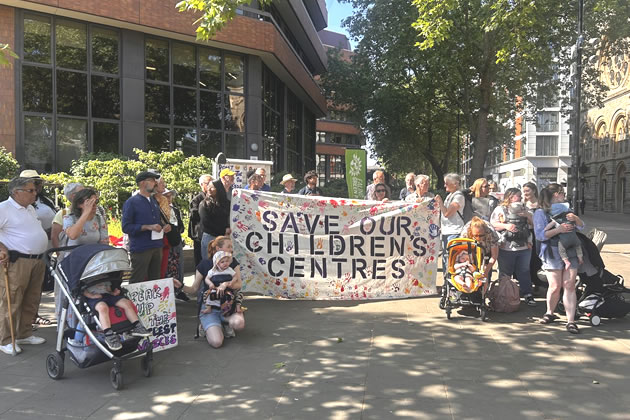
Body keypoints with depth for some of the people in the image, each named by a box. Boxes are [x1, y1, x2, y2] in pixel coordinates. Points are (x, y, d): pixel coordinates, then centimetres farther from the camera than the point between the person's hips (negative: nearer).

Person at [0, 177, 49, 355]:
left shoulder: (30, 209, 18)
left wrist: (43, 253, 22)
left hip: (37, 261, 8)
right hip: (17, 261, -8)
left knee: (31, 301, 14)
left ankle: (24, 334, 26)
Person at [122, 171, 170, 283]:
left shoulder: (154, 201, 16)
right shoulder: (131, 202, -6)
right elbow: (126, 227, -13)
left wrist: (164, 227, 6)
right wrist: (148, 227, -20)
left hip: (157, 247, 7)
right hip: (140, 249, -7)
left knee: (155, 280, 12)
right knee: (137, 282, -4)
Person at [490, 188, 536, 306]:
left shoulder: (523, 209, 15)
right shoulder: (500, 209, 1)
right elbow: (493, 225, -6)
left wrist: (527, 215, -4)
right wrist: (505, 226, -20)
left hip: (524, 247, 4)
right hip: (506, 248, -4)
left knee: (524, 272, 9)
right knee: (505, 274, 7)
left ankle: (528, 295, 17)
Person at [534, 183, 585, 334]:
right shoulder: (540, 213, 1)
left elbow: (581, 227, 16)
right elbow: (540, 234, -10)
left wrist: (575, 218, -5)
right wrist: (558, 230, -21)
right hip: (552, 254, -4)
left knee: (569, 286, -2)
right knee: (555, 286, -4)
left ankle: (571, 321, 0)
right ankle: (550, 313, 21)